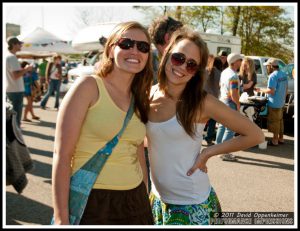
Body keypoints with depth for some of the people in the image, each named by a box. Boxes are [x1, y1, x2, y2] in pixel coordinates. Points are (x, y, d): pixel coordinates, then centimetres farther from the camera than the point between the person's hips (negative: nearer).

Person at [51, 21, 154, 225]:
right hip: (90, 203, -5)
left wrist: (146, 206, 13)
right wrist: (61, 218, -15)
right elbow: (62, 154, -13)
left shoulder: (139, 100, 8)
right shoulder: (89, 86, -9)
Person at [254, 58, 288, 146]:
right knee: (280, 121, 18)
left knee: (274, 122, 2)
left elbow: (271, 91, -24)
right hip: (281, 102, 9)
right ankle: (281, 138, 27)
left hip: (274, 103, -9)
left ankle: (275, 140, 10)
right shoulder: (284, 75, 8)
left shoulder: (273, 76, -20)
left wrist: (260, 90, -11)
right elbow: (286, 88, 14)